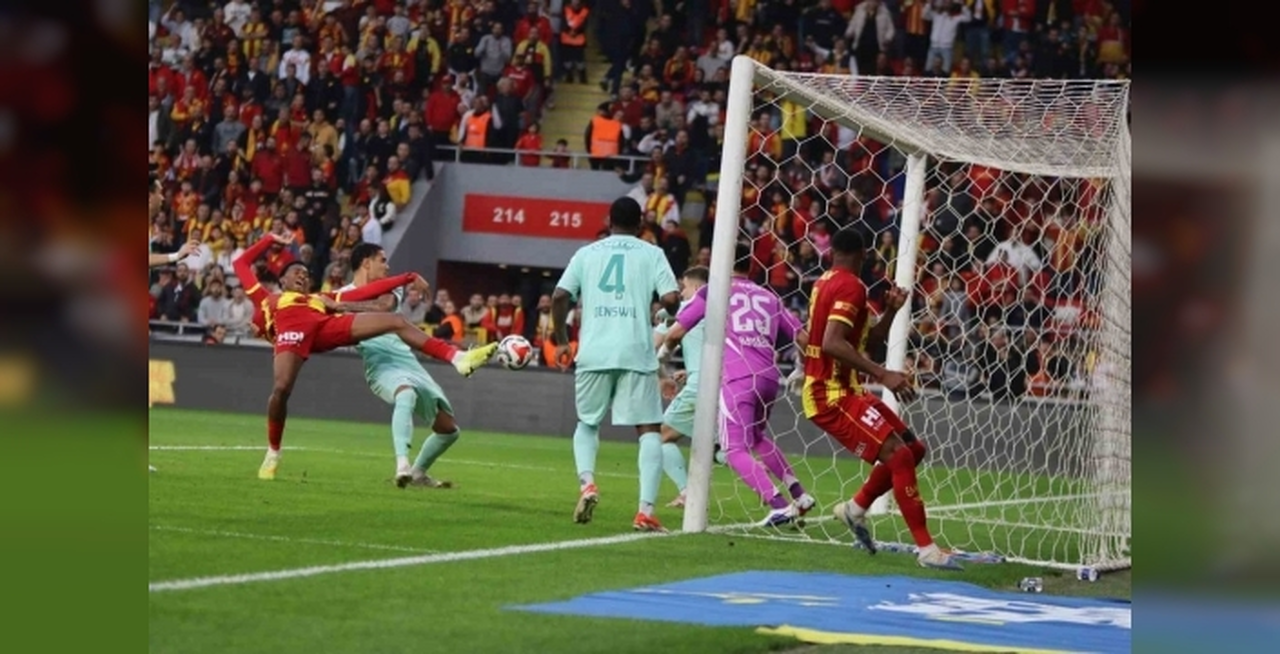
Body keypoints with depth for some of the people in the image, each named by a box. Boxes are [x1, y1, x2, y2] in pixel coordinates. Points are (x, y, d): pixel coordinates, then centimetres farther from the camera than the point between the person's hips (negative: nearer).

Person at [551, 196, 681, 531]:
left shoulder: (587, 253, 12)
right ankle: (646, 510, -9)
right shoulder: (651, 254, 7)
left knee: (587, 423, 21)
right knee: (649, 429, 5)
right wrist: (668, 314, 17)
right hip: (636, 353, -2)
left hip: (594, 352, 2)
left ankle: (587, 482, -5)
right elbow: (670, 298, -6)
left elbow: (560, 296, 3)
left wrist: (561, 341, 14)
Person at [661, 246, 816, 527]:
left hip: (737, 379, -5)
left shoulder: (713, 292, 9)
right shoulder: (769, 297, 20)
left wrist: (663, 352, 28)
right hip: (769, 377, 5)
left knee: (736, 449, -2)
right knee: (758, 438, 27)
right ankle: (799, 494, 19)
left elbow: (676, 332, 8)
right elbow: (803, 338, 20)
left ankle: (778, 504, -19)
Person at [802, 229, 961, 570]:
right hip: (832, 394, -10)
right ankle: (926, 548, -22)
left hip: (835, 390, 10)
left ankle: (857, 507, 20)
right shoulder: (850, 287, -14)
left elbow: (868, 343, 21)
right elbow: (832, 343, -29)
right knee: (898, 455, -19)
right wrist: (882, 374, -30)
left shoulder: (825, 283, 15)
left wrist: (890, 311, 8)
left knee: (913, 448, 11)